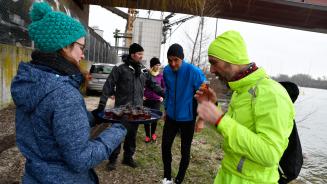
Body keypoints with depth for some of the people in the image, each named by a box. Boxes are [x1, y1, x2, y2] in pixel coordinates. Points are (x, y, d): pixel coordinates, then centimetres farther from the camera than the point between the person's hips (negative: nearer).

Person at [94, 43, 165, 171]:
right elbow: (108, 87, -10)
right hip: (121, 109, -4)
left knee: (132, 134, 14)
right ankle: (113, 159, 21)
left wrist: (166, 94, 7)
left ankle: (128, 157, 30)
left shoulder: (143, 70, 7)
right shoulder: (120, 69, -8)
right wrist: (102, 104, -14)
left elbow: (153, 85, 13)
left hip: (137, 109, 5)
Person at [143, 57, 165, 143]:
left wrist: (162, 96, 4)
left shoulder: (161, 75, -1)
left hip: (156, 100, 1)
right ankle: (147, 135, 24)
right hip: (146, 99, -1)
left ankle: (153, 133, 31)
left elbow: (164, 87, 12)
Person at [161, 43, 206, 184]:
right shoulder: (166, 71, -4)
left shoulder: (194, 72, -20)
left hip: (187, 118, -4)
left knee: (185, 151, 10)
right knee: (165, 146, 11)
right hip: (171, 117, 4)